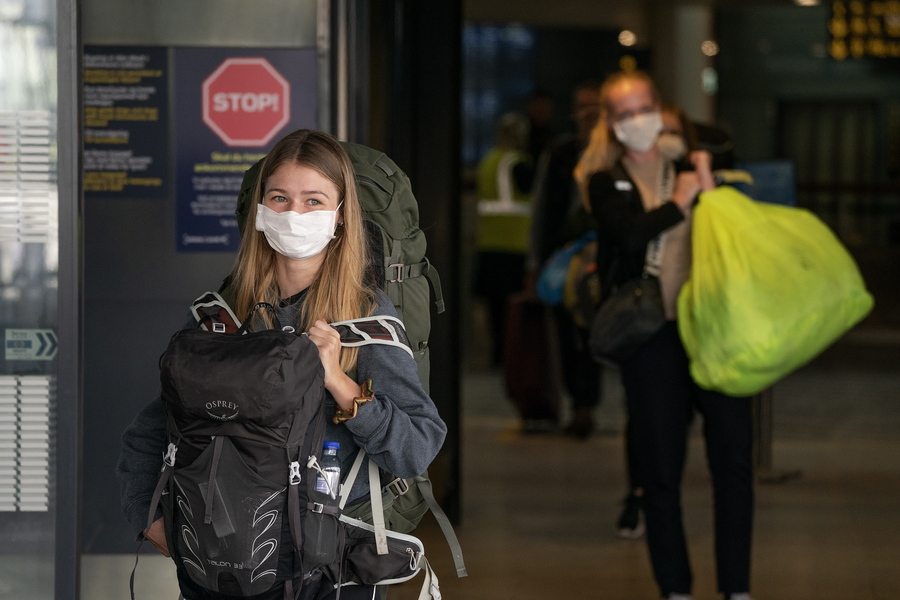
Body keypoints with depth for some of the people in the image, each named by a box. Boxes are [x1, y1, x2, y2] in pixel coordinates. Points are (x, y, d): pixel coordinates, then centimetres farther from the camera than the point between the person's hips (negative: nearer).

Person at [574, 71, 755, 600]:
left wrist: (708, 188, -11)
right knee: (661, 470, 4)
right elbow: (631, 234, -16)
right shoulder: (606, 183, 4)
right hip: (652, 337, -1)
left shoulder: (691, 164, 9)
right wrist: (681, 202, -7)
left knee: (734, 461, -2)